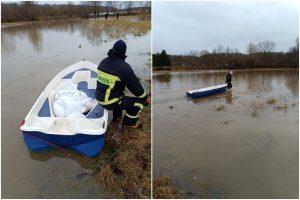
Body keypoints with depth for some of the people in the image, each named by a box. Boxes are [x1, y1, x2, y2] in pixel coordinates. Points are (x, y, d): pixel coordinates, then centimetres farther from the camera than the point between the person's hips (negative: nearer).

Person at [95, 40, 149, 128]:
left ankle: (117, 116, 41)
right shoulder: (124, 67, -21)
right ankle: (130, 121, 21)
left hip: (99, 97, 8)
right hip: (110, 102, -8)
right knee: (139, 102, -1)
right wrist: (145, 97, 1)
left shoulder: (103, 61, 1)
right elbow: (135, 86, -15)